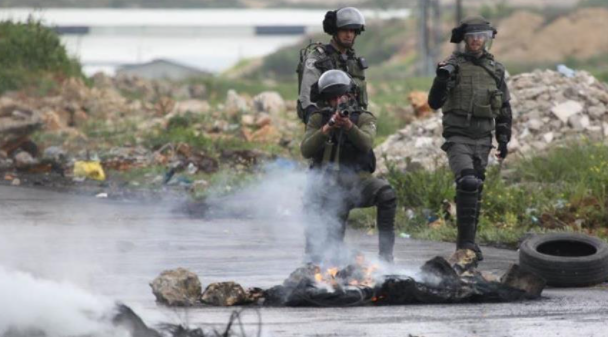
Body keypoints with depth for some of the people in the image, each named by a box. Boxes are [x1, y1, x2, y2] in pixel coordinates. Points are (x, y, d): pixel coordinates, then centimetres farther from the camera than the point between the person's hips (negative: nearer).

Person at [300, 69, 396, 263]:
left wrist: (348, 126, -35)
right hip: (327, 184, 1)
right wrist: (327, 129, -19)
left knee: (386, 193, -32)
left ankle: (386, 253, -28)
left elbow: (366, 144, -17)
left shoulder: (364, 118, 4)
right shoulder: (318, 119, 8)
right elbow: (306, 151, -5)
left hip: (356, 180, -1)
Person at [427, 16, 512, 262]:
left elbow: (504, 108, 16)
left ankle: (467, 243, 17)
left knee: (476, 191, 8)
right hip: (457, 137, -5)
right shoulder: (453, 66, -3)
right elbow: (435, 103, -6)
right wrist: (441, 79, -22)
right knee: (468, 183, -22)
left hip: (482, 139, 5)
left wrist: (504, 139, 10)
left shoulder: (496, 70, 9)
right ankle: (466, 240, -20)